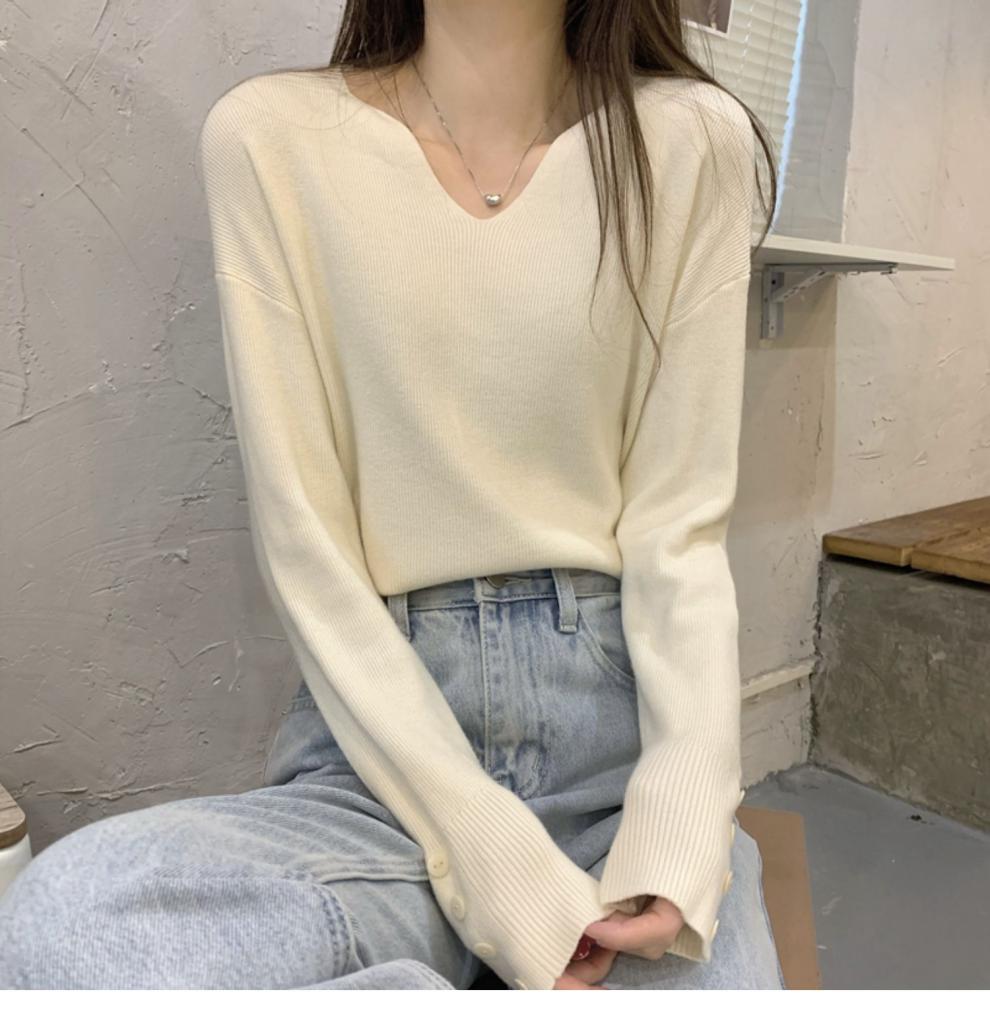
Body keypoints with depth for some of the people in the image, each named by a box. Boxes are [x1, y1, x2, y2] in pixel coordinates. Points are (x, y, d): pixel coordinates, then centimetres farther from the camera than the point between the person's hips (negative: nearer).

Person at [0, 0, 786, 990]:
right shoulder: (268, 135, -1)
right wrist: (499, 863, -14)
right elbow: (304, 546, -6)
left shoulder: (693, 139, 1)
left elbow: (679, 525, -2)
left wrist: (682, 832, -16)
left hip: (624, 722, 1)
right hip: (382, 744, 1)